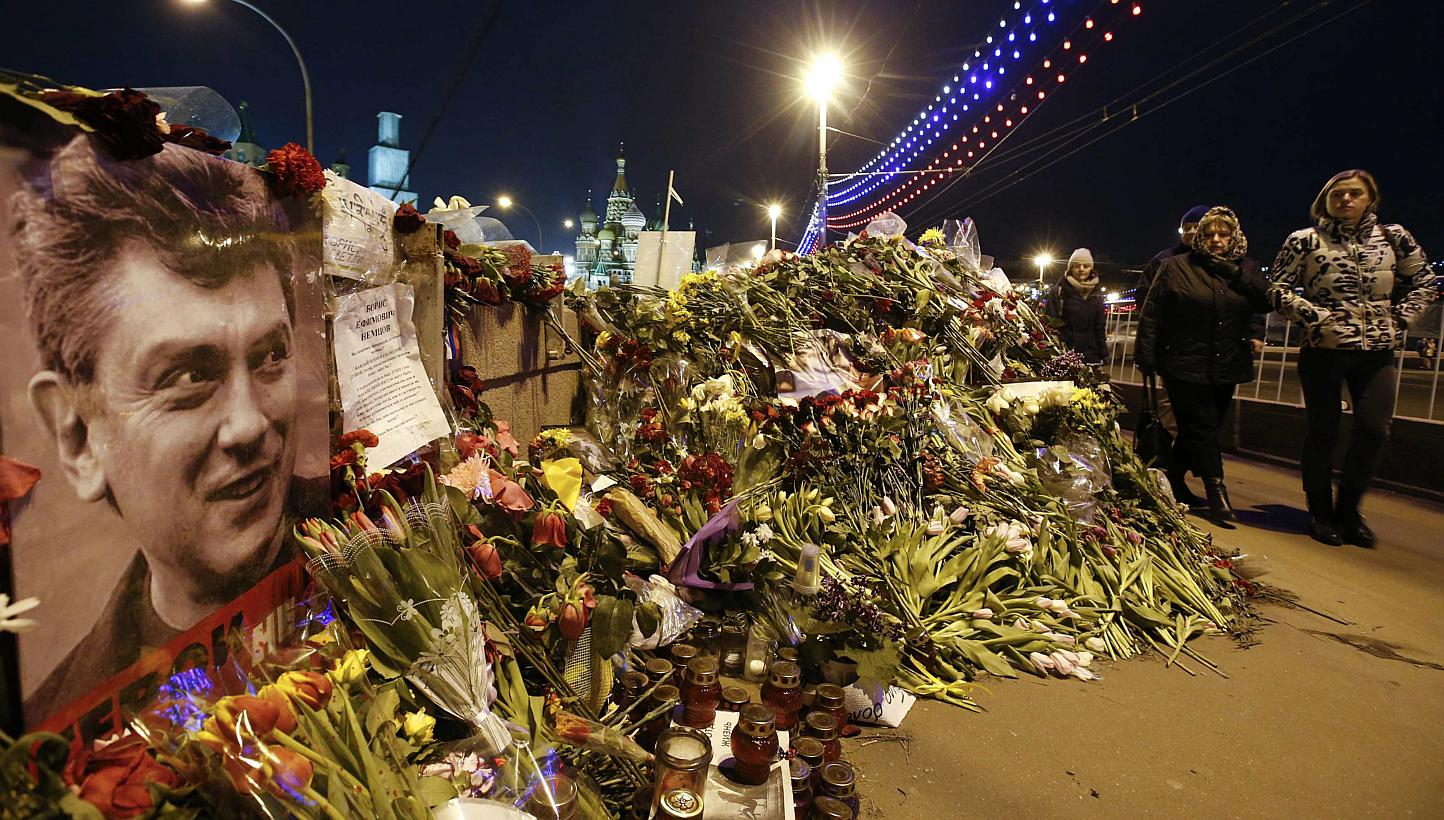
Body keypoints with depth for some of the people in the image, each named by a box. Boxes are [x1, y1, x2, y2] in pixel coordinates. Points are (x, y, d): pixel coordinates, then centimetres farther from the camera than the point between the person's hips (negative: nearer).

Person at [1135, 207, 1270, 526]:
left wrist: (1233, 271, -10)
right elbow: (1151, 315, -4)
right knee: (1203, 428, -5)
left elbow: (1266, 301, -5)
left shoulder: (1246, 270, 11)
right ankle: (1217, 493, 1)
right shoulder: (1176, 267, -1)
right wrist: (1147, 358, -10)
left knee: (1199, 429, 12)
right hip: (1185, 366, -4)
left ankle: (1174, 480, 28)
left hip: (1226, 368, 5)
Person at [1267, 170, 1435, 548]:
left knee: (1374, 429, -3)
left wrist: (1399, 320, 5)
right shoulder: (1305, 241, -1)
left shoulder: (1393, 237, 8)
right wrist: (1316, 317, -13)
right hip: (1323, 349, -3)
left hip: (1378, 351, 3)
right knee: (1323, 430, 3)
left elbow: (1424, 282, 16)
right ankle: (1321, 513, 16)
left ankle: (1348, 509, 17)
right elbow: (1278, 289, -3)